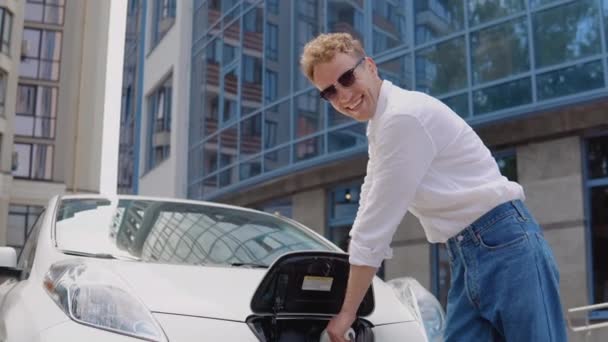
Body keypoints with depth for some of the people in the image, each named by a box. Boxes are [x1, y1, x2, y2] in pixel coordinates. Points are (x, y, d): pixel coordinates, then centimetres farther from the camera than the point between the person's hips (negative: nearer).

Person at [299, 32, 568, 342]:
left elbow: (377, 224, -18)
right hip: (466, 254, 9)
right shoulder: (381, 124, 14)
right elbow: (372, 215, 19)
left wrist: (348, 311, -11)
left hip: (503, 241, -9)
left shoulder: (403, 116, -18)